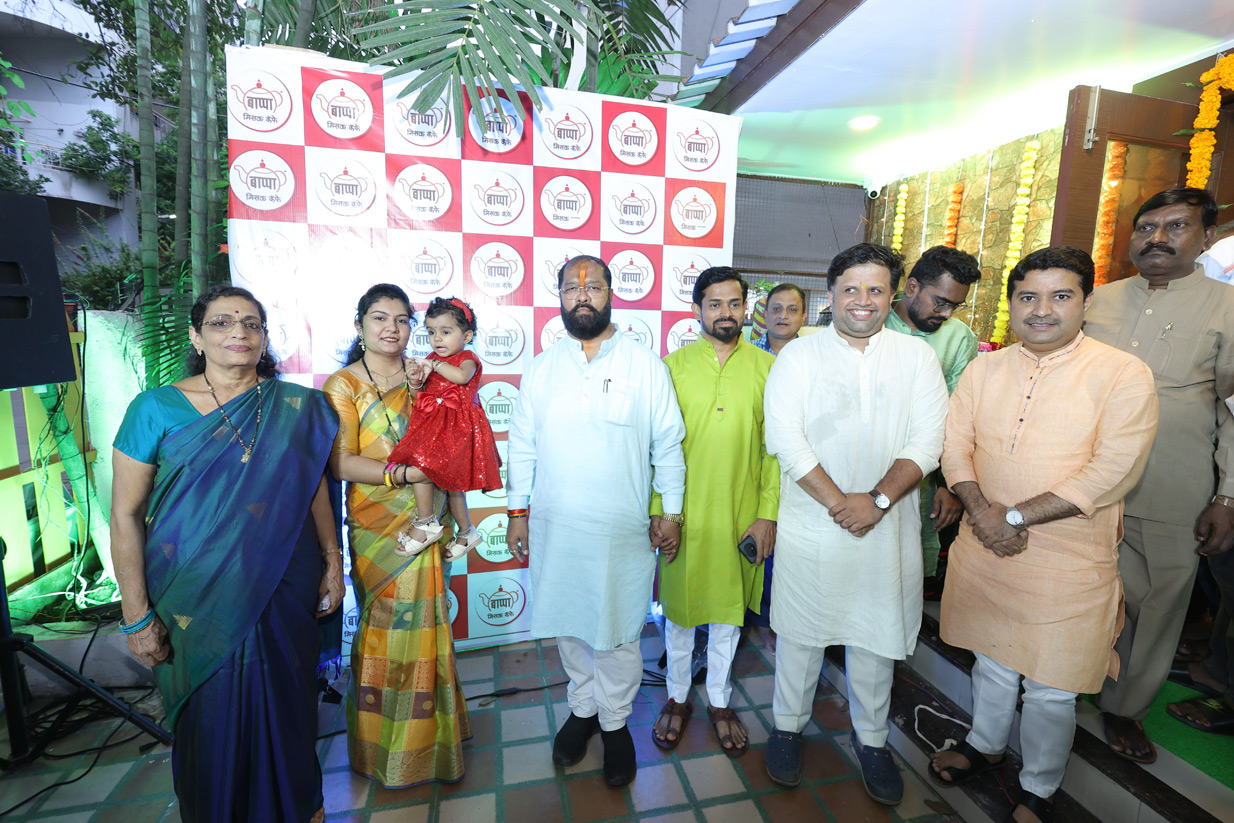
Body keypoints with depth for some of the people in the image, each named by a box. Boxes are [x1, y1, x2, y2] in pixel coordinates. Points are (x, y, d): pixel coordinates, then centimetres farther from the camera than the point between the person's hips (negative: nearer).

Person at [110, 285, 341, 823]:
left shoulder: (297, 408, 0)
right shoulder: (156, 408, -5)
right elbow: (125, 514, -4)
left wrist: (332, 564, 3)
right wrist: (136, 615, -6)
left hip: (283, 593, 1)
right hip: (196, 599, -1)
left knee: (283, 710, 15)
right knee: (211, 719, 14)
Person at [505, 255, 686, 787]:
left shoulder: (646, 365, -2)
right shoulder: (540, 369, 4)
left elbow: (668, 444, 1)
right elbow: (522, 447, 7)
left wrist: (672, 511, 1)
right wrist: (517, 512, 7)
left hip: (623, 529, -2)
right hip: (554, 526, 3)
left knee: (617, 632, 10)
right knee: (568, 624, 17)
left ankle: (615, 724, 36)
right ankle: (582, 708, 42)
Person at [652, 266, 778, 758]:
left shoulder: (766, 367, 0)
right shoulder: (672, 365, -2)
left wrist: (768, 513, -4)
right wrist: (657, 509, -6)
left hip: (743, 514, 1)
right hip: (684, 513, 0)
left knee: (729, 609, 16)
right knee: (680, 608, 14)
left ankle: (719, 702, 39)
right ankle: (677, 699, 38)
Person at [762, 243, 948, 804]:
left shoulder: (916, 356, 5)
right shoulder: (799, 355, -2)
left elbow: (927, 441, -4)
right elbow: (785, 437, -11)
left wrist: (877, 499, -16)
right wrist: (837, 502, -16)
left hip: (888, 526, 2)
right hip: (810, 525, -1)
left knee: (876, 632, 15)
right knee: (801, 629, 11)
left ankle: (871, 737, 38)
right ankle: (788, 726, 34)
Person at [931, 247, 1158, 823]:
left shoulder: (1123, 375, -9)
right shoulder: (984, 369, 4)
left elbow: (1112, 473, -17)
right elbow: (955, 445, 0)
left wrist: (1015, 517, -20)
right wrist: (982, 509, -15)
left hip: (1067, 565, -3)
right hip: (982, 552, 3)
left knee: (1050, 689, 11)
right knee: (991, 663, 22)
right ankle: (984, 745, 47)